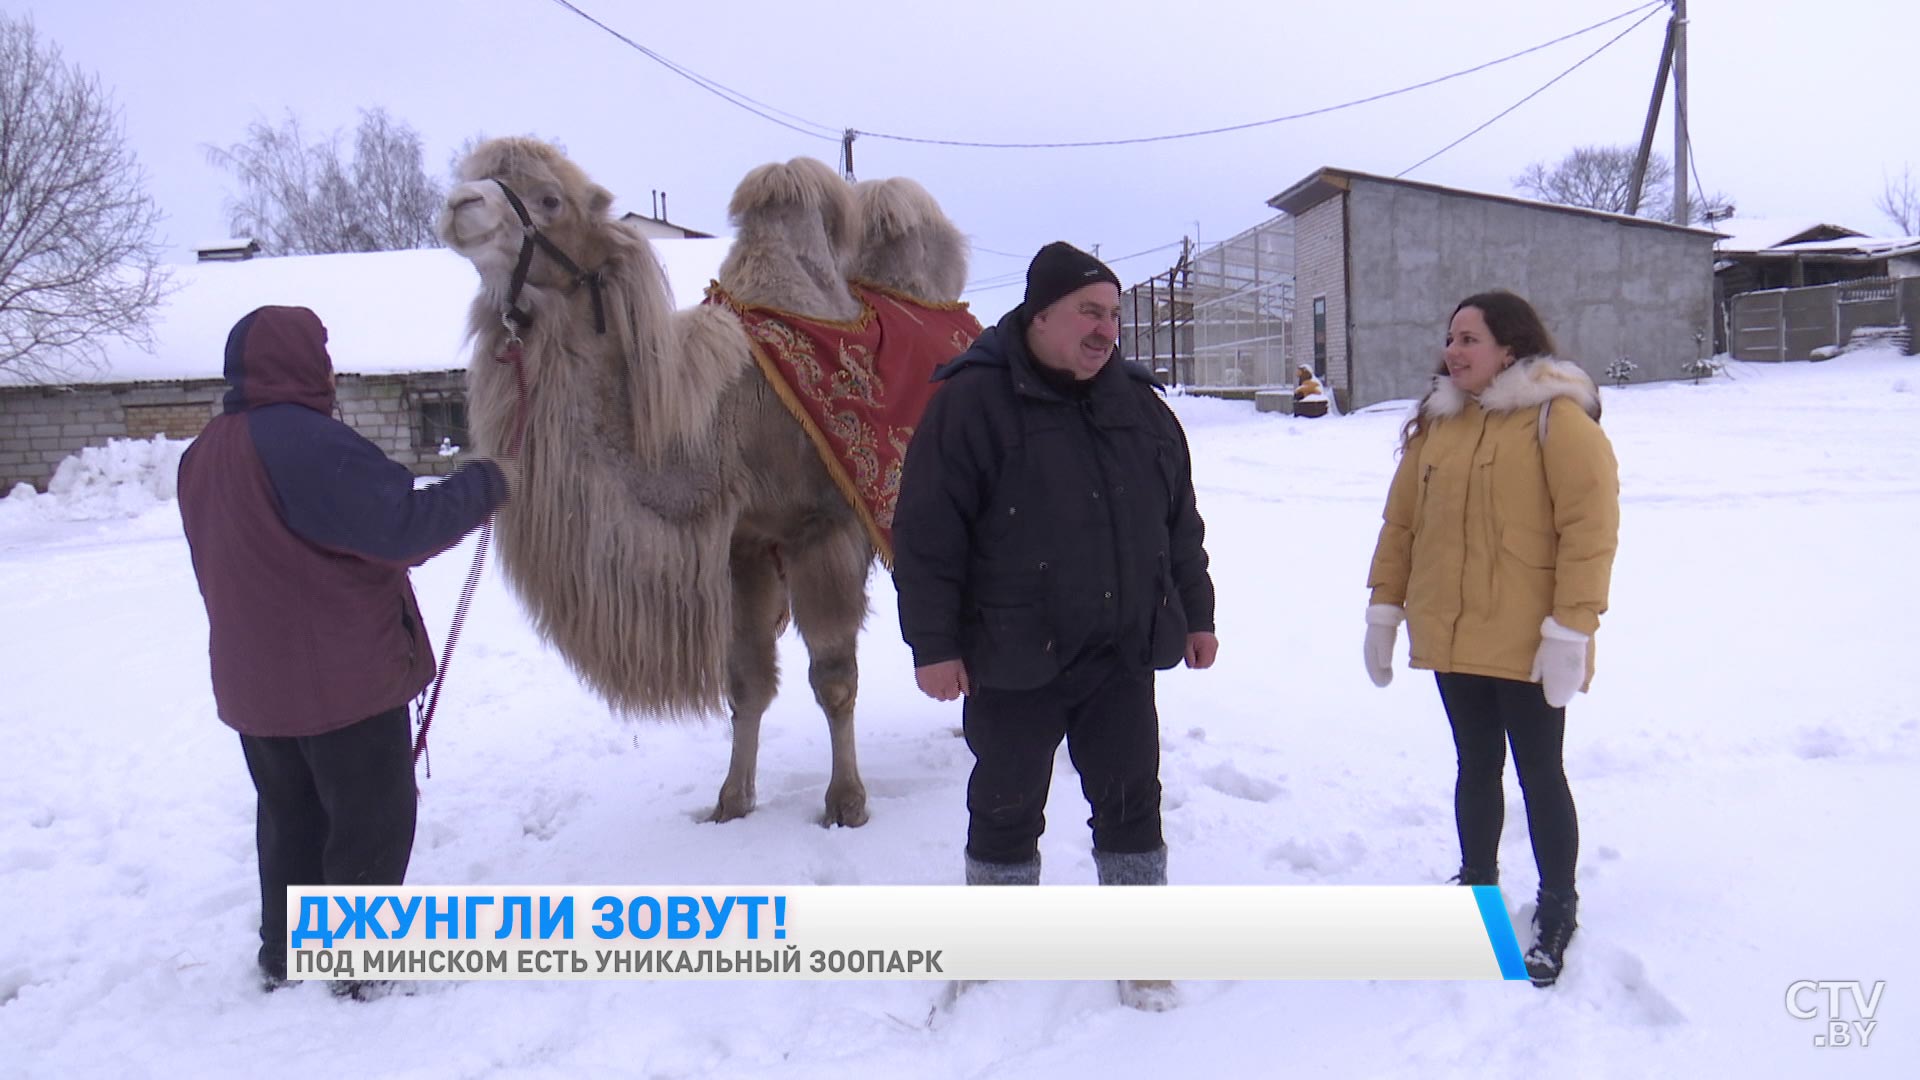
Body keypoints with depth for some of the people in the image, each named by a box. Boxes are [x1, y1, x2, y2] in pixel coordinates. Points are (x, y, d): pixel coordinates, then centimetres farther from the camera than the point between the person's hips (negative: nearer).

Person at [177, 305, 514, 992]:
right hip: (341, 677, -9)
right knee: (373, 821, 5)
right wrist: (483, 484, -11)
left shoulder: (204, 454, 9)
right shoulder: (305, 440, -20)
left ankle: (285, 958, 31)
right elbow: (402, 528, -23)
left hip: (255, 683, 9)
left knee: (291, 819, 21)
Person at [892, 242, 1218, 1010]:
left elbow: (1181, 523, 18)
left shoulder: (1139, 405, 8)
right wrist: (933, 644, -14)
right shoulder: (972, 401, -10)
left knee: (1131, 803, 11)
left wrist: (1195, 614, 17)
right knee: (1006, 810, 10)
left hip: (1122, 657, 5)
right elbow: (926, 532, -12)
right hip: (1012, 662, -4)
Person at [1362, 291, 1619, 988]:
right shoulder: (1435, 425, 10)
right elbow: (1401, 522, 12)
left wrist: (1571, 628, -19)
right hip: (1451, 641, 5)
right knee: (1476, 765, 18)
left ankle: (1557, 909, 24)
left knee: (1539, 773, 7)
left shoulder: (1558, 420, -9)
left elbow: (1590, 526, -15)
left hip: (1527, 646, -5)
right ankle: (1478, 884, 34)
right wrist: (1385, 607, 8)